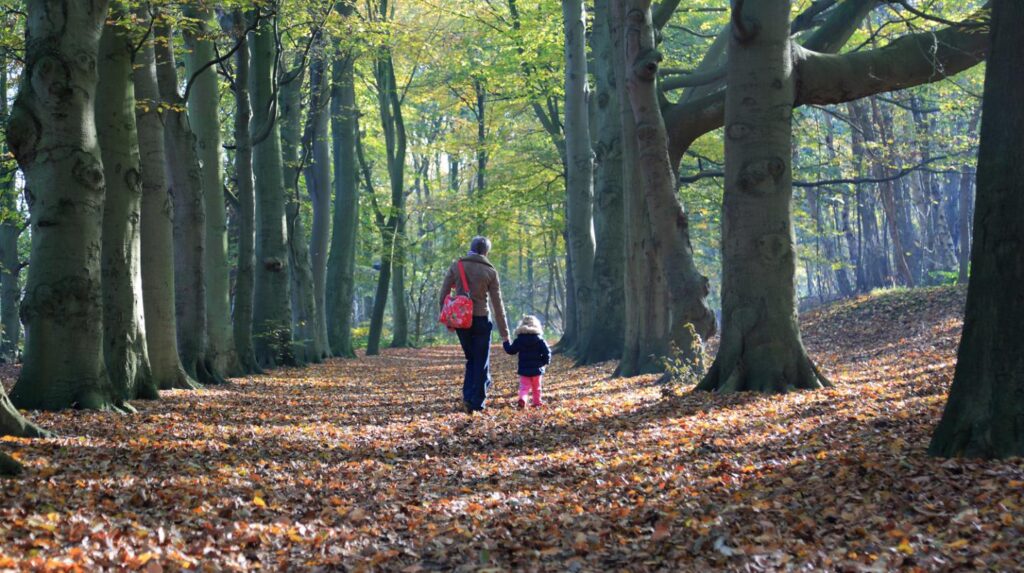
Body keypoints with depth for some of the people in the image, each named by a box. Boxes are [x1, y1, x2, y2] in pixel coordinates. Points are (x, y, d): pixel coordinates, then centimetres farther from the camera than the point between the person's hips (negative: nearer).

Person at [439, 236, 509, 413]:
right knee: (481, 363, 7)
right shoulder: (490, 272, -4)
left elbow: (443, 294, 1)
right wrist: (504, 333, 0)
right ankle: (478, 403, 4)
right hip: (480, 320, -3)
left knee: (471, 359, 19)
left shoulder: (456, 266, 1)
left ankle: (468, 397, 10)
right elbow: (497, 305, -4)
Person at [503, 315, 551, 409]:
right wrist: (546, 361, 6)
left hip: (524, 370, 0)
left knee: (524, 387, -1)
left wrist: (506, 343, 20)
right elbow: (547, 351, -10)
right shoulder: (539, 339, -5)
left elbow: (511, 350, 2)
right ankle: (537, 402, 21)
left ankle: (522, 399, -25)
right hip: (536, 369, 0)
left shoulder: (519, 340, -3)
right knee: (536, 388, 15)